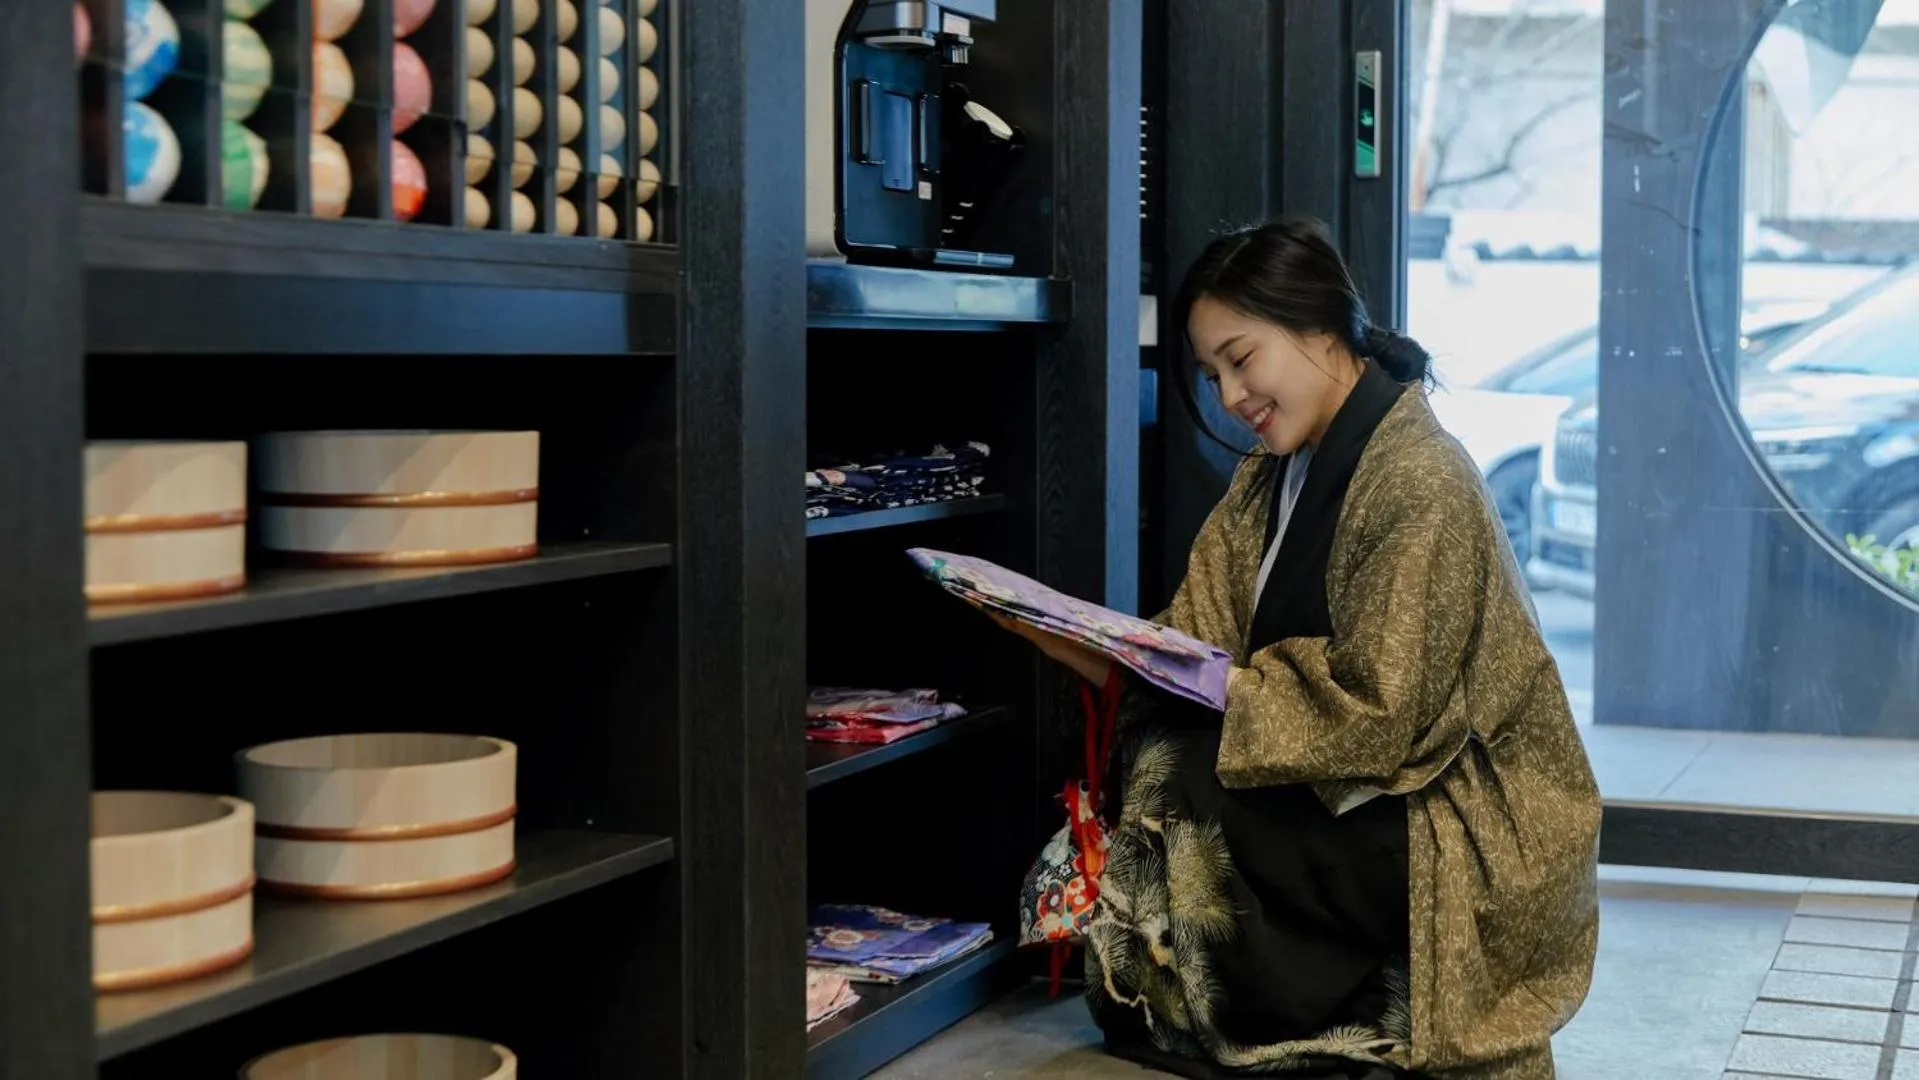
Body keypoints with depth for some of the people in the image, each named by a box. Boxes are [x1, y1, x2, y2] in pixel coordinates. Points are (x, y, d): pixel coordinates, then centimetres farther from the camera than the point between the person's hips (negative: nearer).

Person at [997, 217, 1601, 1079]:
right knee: (1148, 752, -12)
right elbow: (1197, 646, 2)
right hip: (1356, 793, 8)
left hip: (1461, 836, -8)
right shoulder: (1274, 475, 9)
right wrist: (1079, 645, -16)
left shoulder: (1421, 485, -19)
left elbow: (1375, 714, -24)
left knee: (1182, 778, -24)